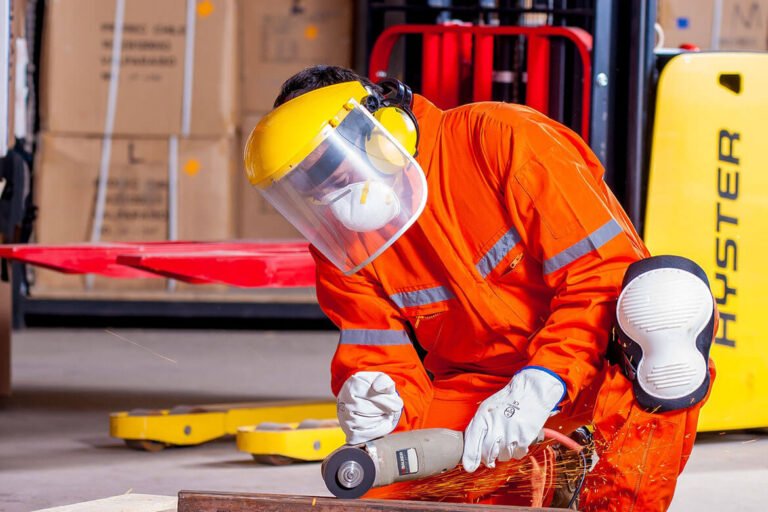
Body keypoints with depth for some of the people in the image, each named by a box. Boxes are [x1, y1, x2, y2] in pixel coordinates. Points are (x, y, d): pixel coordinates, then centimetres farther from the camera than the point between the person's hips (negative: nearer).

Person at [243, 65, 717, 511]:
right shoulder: (343, 249, -1)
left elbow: (605, 268, -21)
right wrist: (382, 405, -29)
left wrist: (540, 384, -31)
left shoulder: (502, 139, -18)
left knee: (667, 289, -36)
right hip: (478, 393, 5)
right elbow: (385, 363, -2)